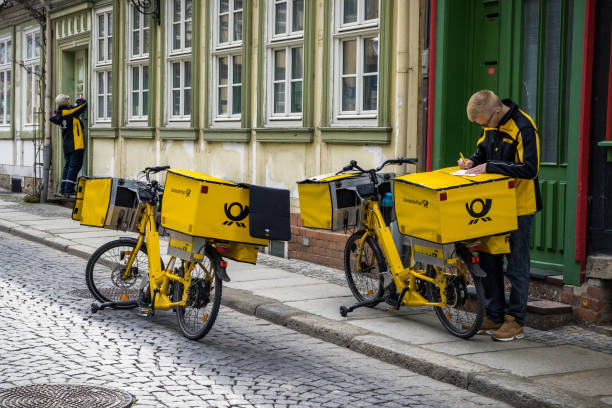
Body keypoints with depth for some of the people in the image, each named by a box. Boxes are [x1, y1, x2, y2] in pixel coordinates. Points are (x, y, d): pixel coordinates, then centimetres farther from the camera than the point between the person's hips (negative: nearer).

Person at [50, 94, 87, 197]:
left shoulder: (59, 114, 6)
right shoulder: (71, 112, -14)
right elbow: (84, 104, -9)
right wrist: (79, 101, 15)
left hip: (66, 145, 8)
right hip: (76, 144, -8)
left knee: (67, 166, 15)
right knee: (74, 166, -5)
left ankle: (63, 189, 16)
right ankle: (68, 190, -8)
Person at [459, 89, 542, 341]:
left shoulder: (523, 127, -20)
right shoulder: (490, 125, 4)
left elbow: (529, 169, -26)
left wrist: (490, 167, -25)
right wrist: (472, 161, 0)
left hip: (518, 207, -8)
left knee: (516, 264, 0)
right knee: (488, 260, 11)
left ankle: (515, 321, 8)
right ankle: (494, 316, 20)